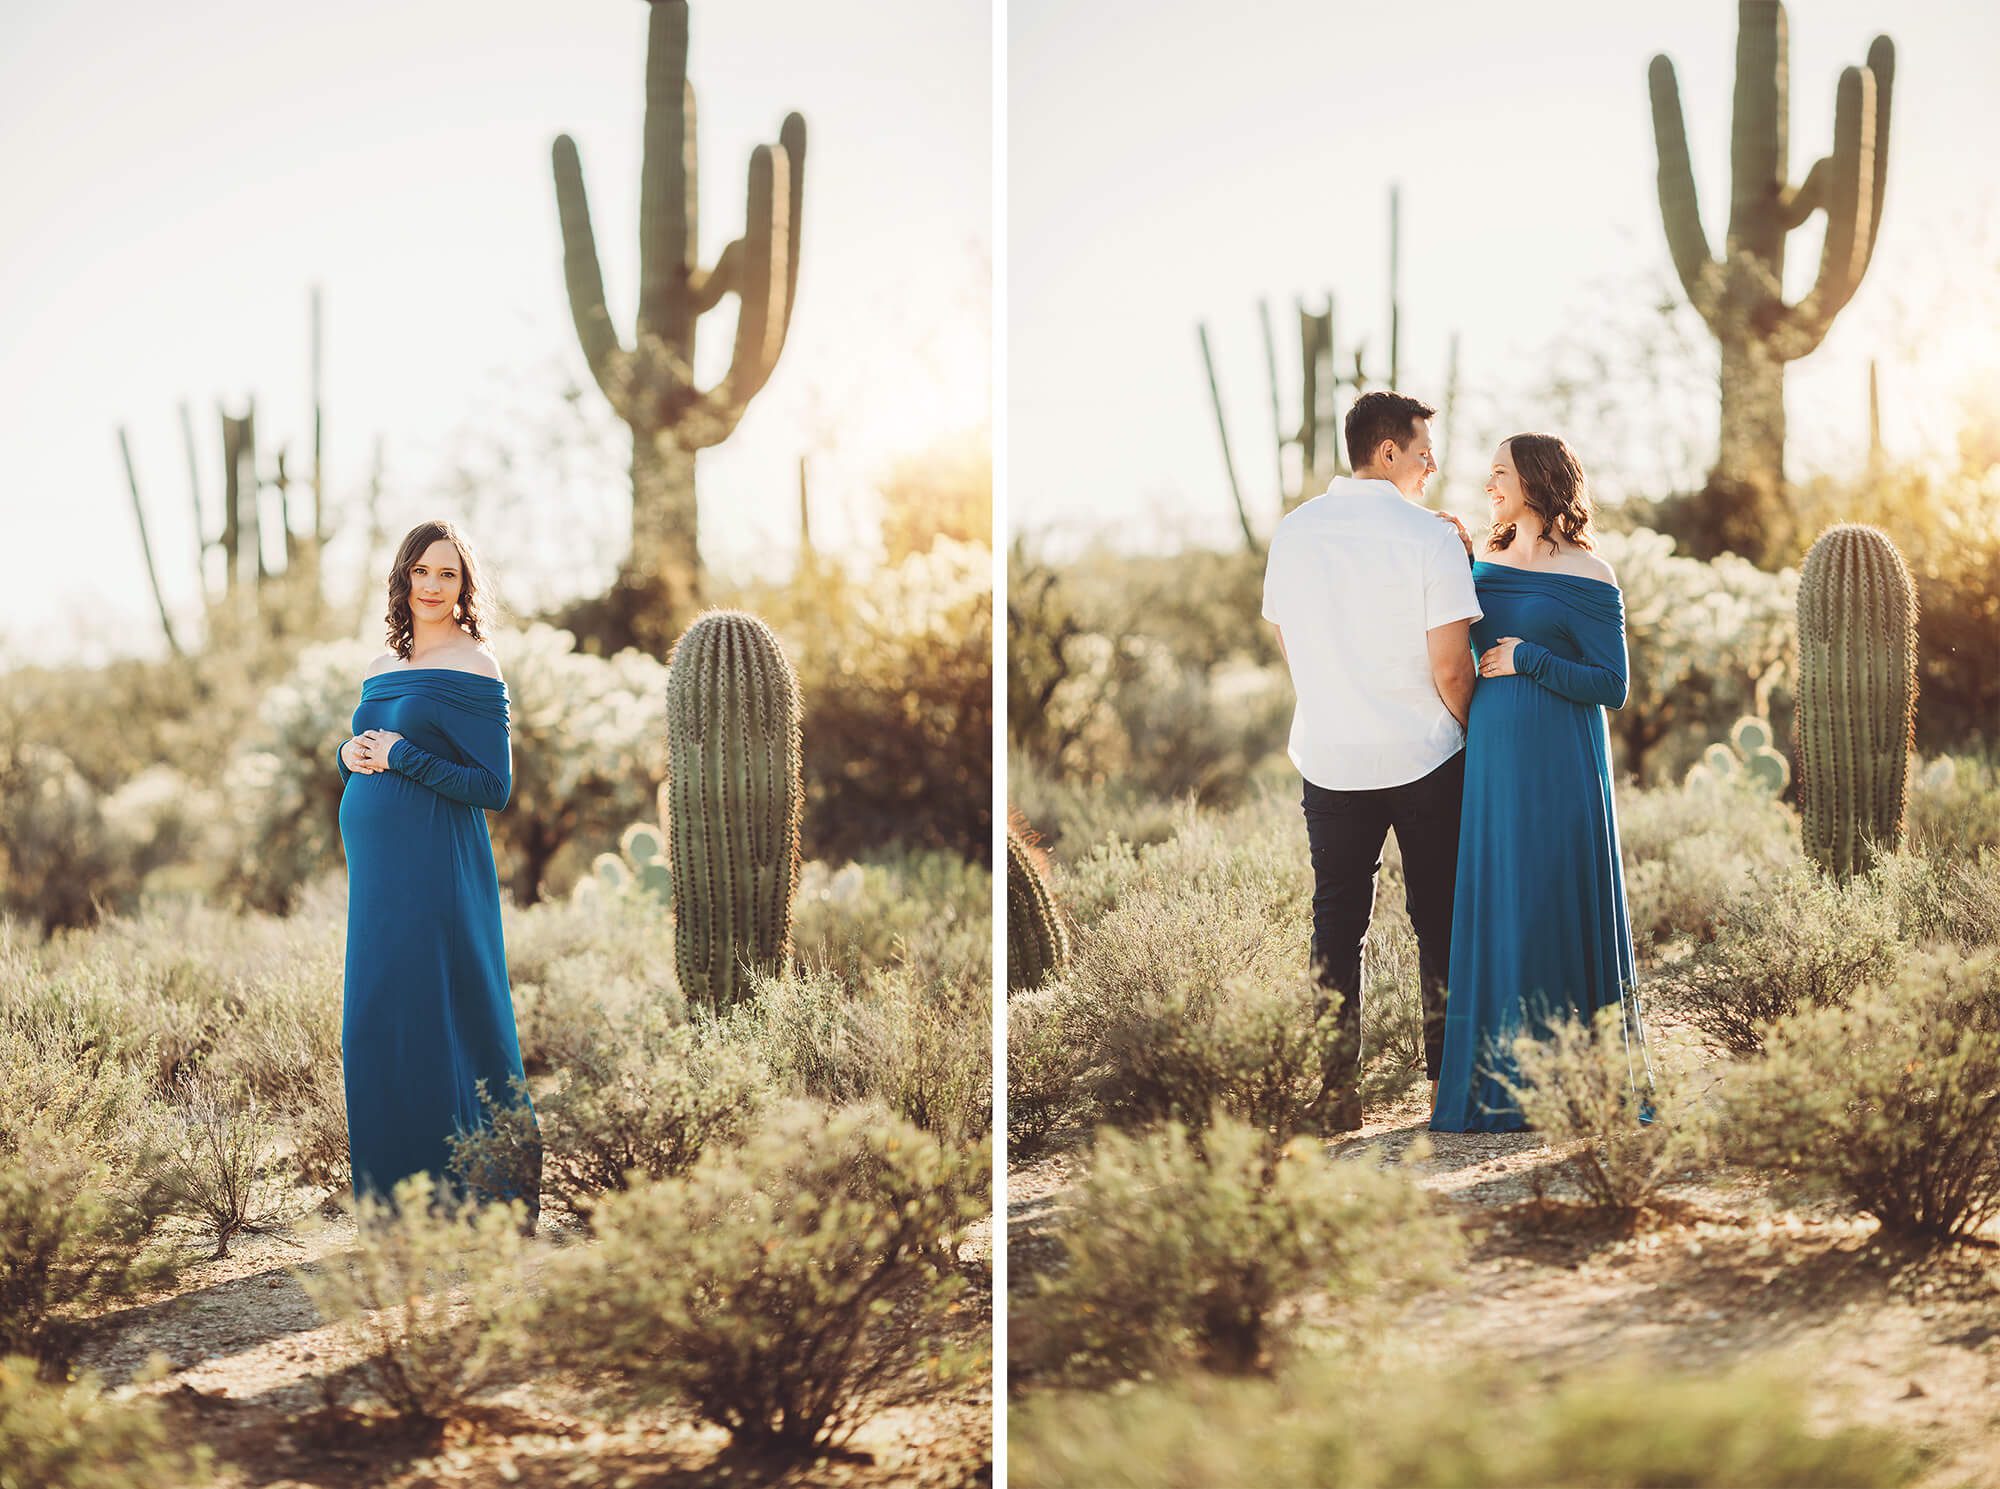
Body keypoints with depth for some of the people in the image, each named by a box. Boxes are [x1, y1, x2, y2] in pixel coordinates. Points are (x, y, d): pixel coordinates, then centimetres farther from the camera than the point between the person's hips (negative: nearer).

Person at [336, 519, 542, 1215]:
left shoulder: (473, 669, -7)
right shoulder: (382, 668, 16)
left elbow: (494, 787, -12)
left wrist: (399, 757, -13)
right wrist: (351, 756, 1)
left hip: (436, 866, -8)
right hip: (376, 863, 8)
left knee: (433, 1020, -7)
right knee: (372, 1024, 8)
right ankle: (395, 1200, 15)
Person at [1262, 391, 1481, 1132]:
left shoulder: (1292, 531, 1)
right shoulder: (1429, 535, -13)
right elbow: (1450, 667, -15)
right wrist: (1470, 730, 2)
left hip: (1327, 757, 3)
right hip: (1423, 761, -3)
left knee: (1336, 922, 8)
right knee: (1438, 919, 10)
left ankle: (1336, 1092, 6)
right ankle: (1449, 1079, 16)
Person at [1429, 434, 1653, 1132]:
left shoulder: (1589, 577, -5)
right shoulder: (1484, 563, 13)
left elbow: (1613, 687, -7)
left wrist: (1528, 661, -14)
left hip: (1558, 768, -6)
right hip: (1490, 759, 6)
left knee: (1559, 915, -2)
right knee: (1491, 914, 6)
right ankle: (1499, 1083, 12)